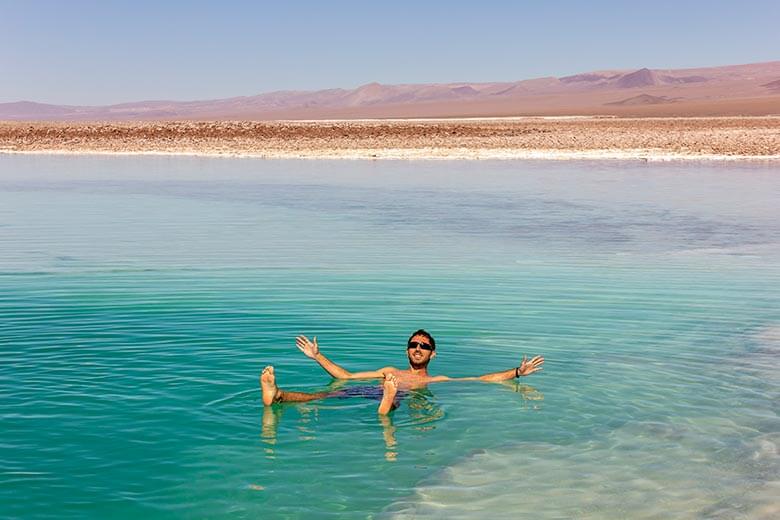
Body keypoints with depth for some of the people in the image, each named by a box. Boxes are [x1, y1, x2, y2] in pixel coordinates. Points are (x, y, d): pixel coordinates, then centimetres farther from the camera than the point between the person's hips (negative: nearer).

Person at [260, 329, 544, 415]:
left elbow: (481, 379, 23)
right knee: (330, 394, -26)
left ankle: (387, 405, -78)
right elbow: (346, 376, 35)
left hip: (403, 398, -2)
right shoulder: (390, 372, 37)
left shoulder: (437, 380, 29)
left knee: (397, 396, -41)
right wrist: (318, 356, 34)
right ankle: (277, 395, -49)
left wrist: (517, 372, 16)